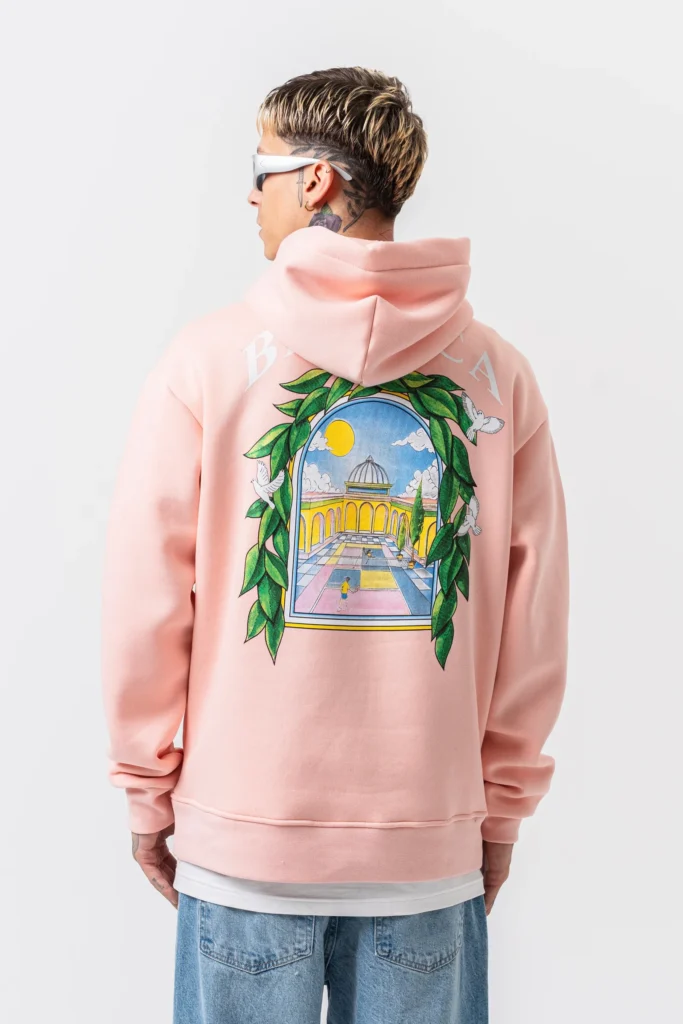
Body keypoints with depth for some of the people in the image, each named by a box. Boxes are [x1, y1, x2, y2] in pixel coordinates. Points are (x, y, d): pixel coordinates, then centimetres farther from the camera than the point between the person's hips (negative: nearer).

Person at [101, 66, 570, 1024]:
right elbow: (535, 627, 1)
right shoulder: (500, 374, -1)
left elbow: (144, 604, -5)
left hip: (242, 843, -1)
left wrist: (149, 788, 7)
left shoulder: (207, 358, -7)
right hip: (434, 848, 2)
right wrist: (502, 806, 12)